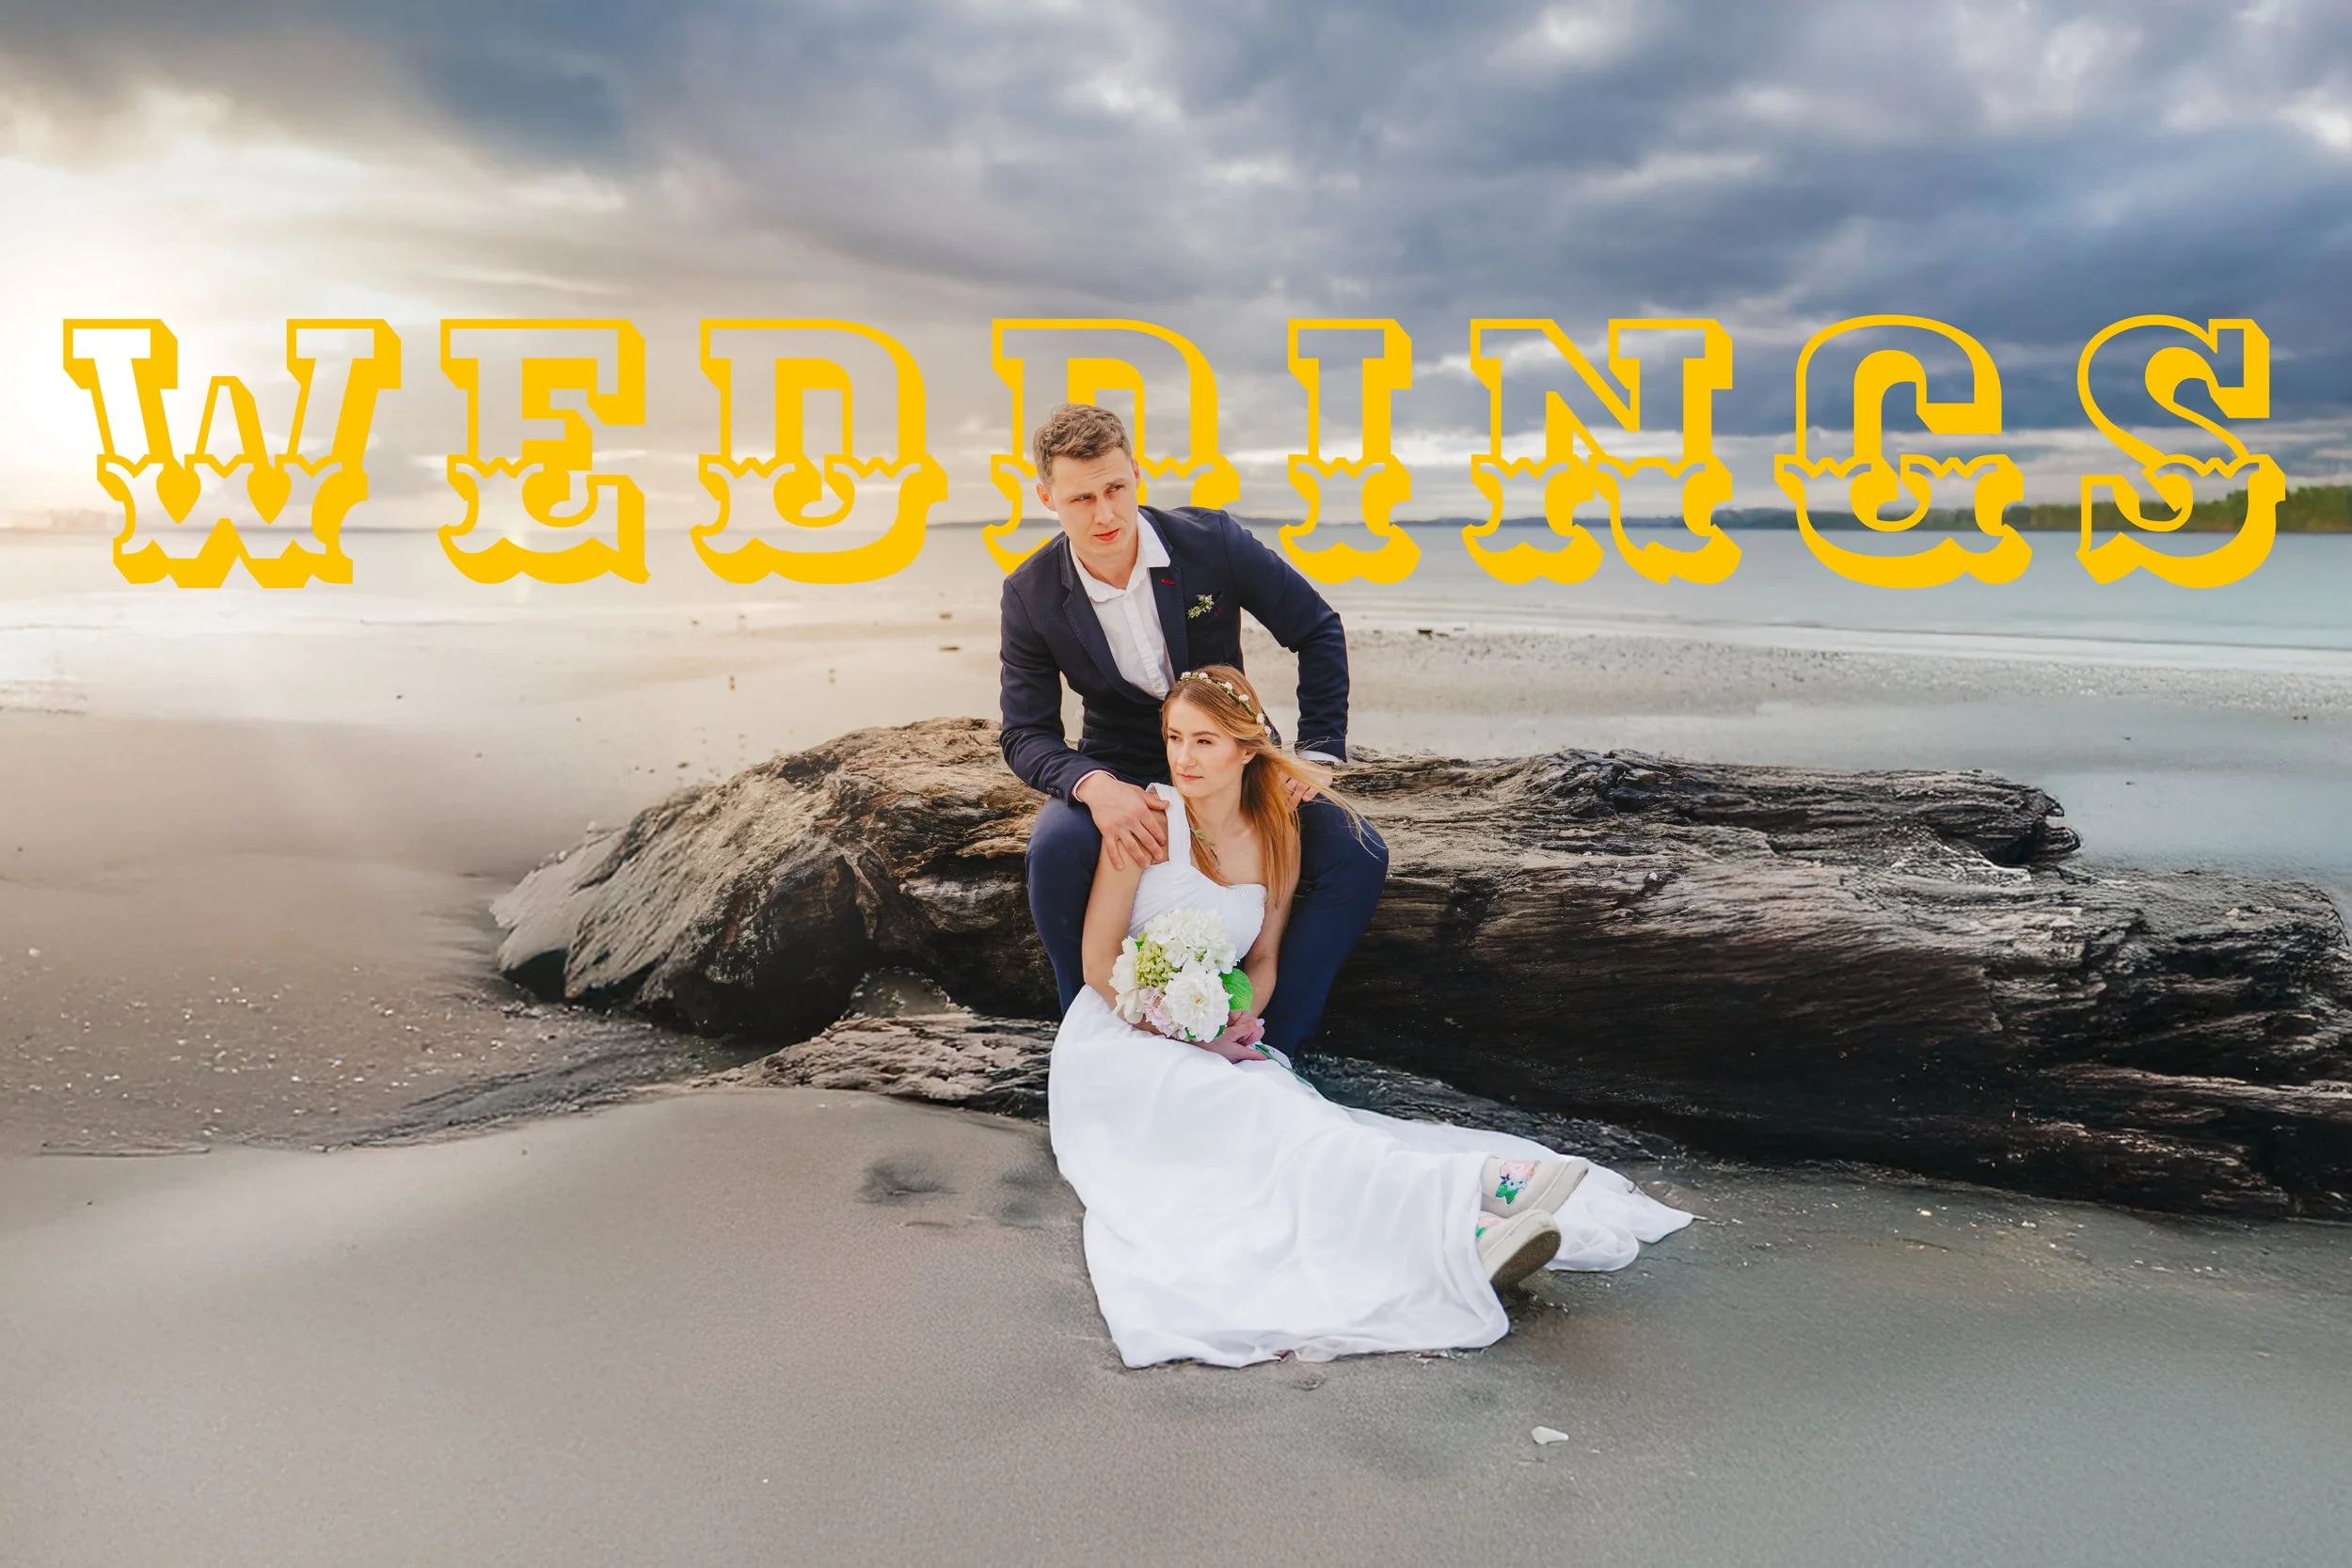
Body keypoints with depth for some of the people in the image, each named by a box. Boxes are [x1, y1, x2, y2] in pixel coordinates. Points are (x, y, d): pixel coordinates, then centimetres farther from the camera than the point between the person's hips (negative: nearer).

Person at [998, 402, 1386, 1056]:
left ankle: (1269, 1047, -8)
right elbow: (1025, 732, -10)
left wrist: (1318, 751, -10)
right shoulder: (1031, 595, -12)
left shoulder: (1211, 539, -14)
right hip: (1120, 775, 0)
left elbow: (1318, 630, -3)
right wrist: (1093, 787, -32)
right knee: (1055, 845, -34)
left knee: (1356, 859, -22)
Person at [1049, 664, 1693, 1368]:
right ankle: (1471, 1189, -53)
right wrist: (1188, 1037, -14)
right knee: (1258, 1112, -33)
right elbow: (1099, 960, -7)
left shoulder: (1278, 836, 6)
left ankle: (1466, 1236, -53)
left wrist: (1236, 1022, -8)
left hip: (1217, 1051, 4)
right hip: (1121, 1044, -4)